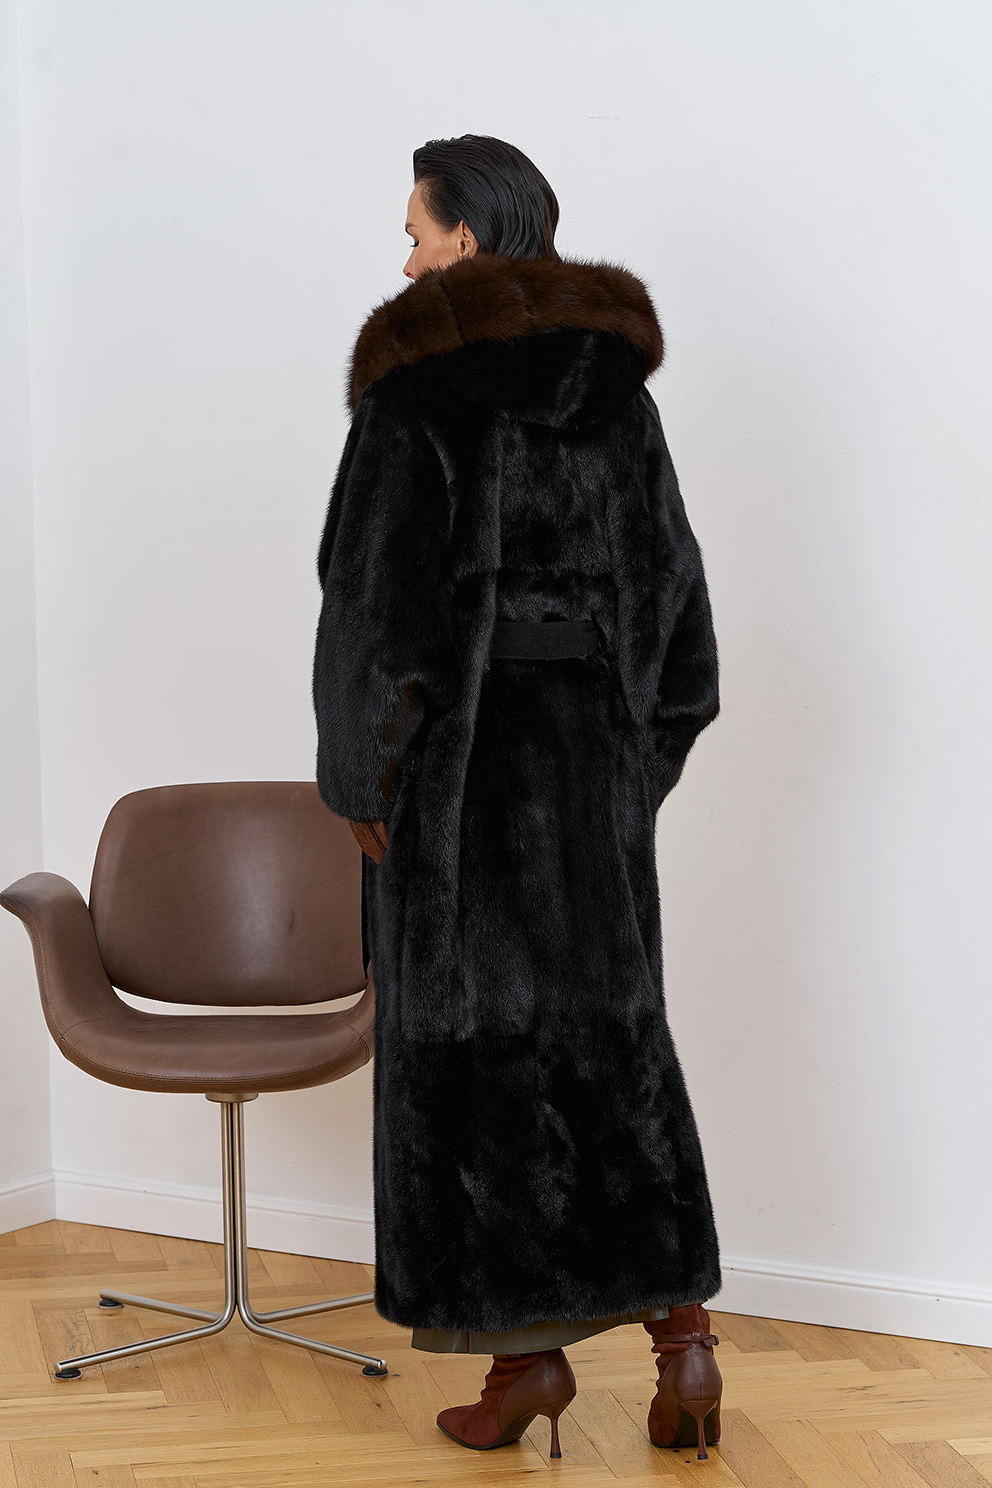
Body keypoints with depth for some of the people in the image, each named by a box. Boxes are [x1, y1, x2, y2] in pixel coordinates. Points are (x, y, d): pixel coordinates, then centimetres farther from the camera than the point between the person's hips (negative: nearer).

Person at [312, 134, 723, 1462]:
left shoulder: (419, 383, -10)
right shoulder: (615, 379, 7)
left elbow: (381, 591, -15)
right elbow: (670, 580, 8)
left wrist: (368, 779, -6)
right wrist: (640, 758, 14)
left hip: (462, 750, -5)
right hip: (591, 743, 5)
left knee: (474, 1039, 4)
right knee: (611, 1028, 12)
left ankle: (528, 1351, 9)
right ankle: (681, 1327, 6)